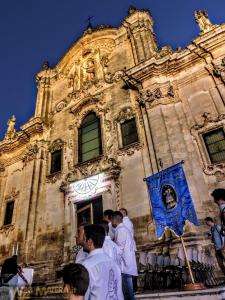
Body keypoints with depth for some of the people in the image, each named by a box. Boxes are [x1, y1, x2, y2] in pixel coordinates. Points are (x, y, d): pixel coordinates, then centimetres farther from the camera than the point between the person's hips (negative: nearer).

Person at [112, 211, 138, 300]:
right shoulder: (125, 229, 18)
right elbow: (133, 246, 19)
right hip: (128, 265, 9)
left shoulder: (120, 230, -11)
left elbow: (119, 248, -16)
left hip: (124, 265, -9)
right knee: (128, 292, 13)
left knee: (127, 292, -5)